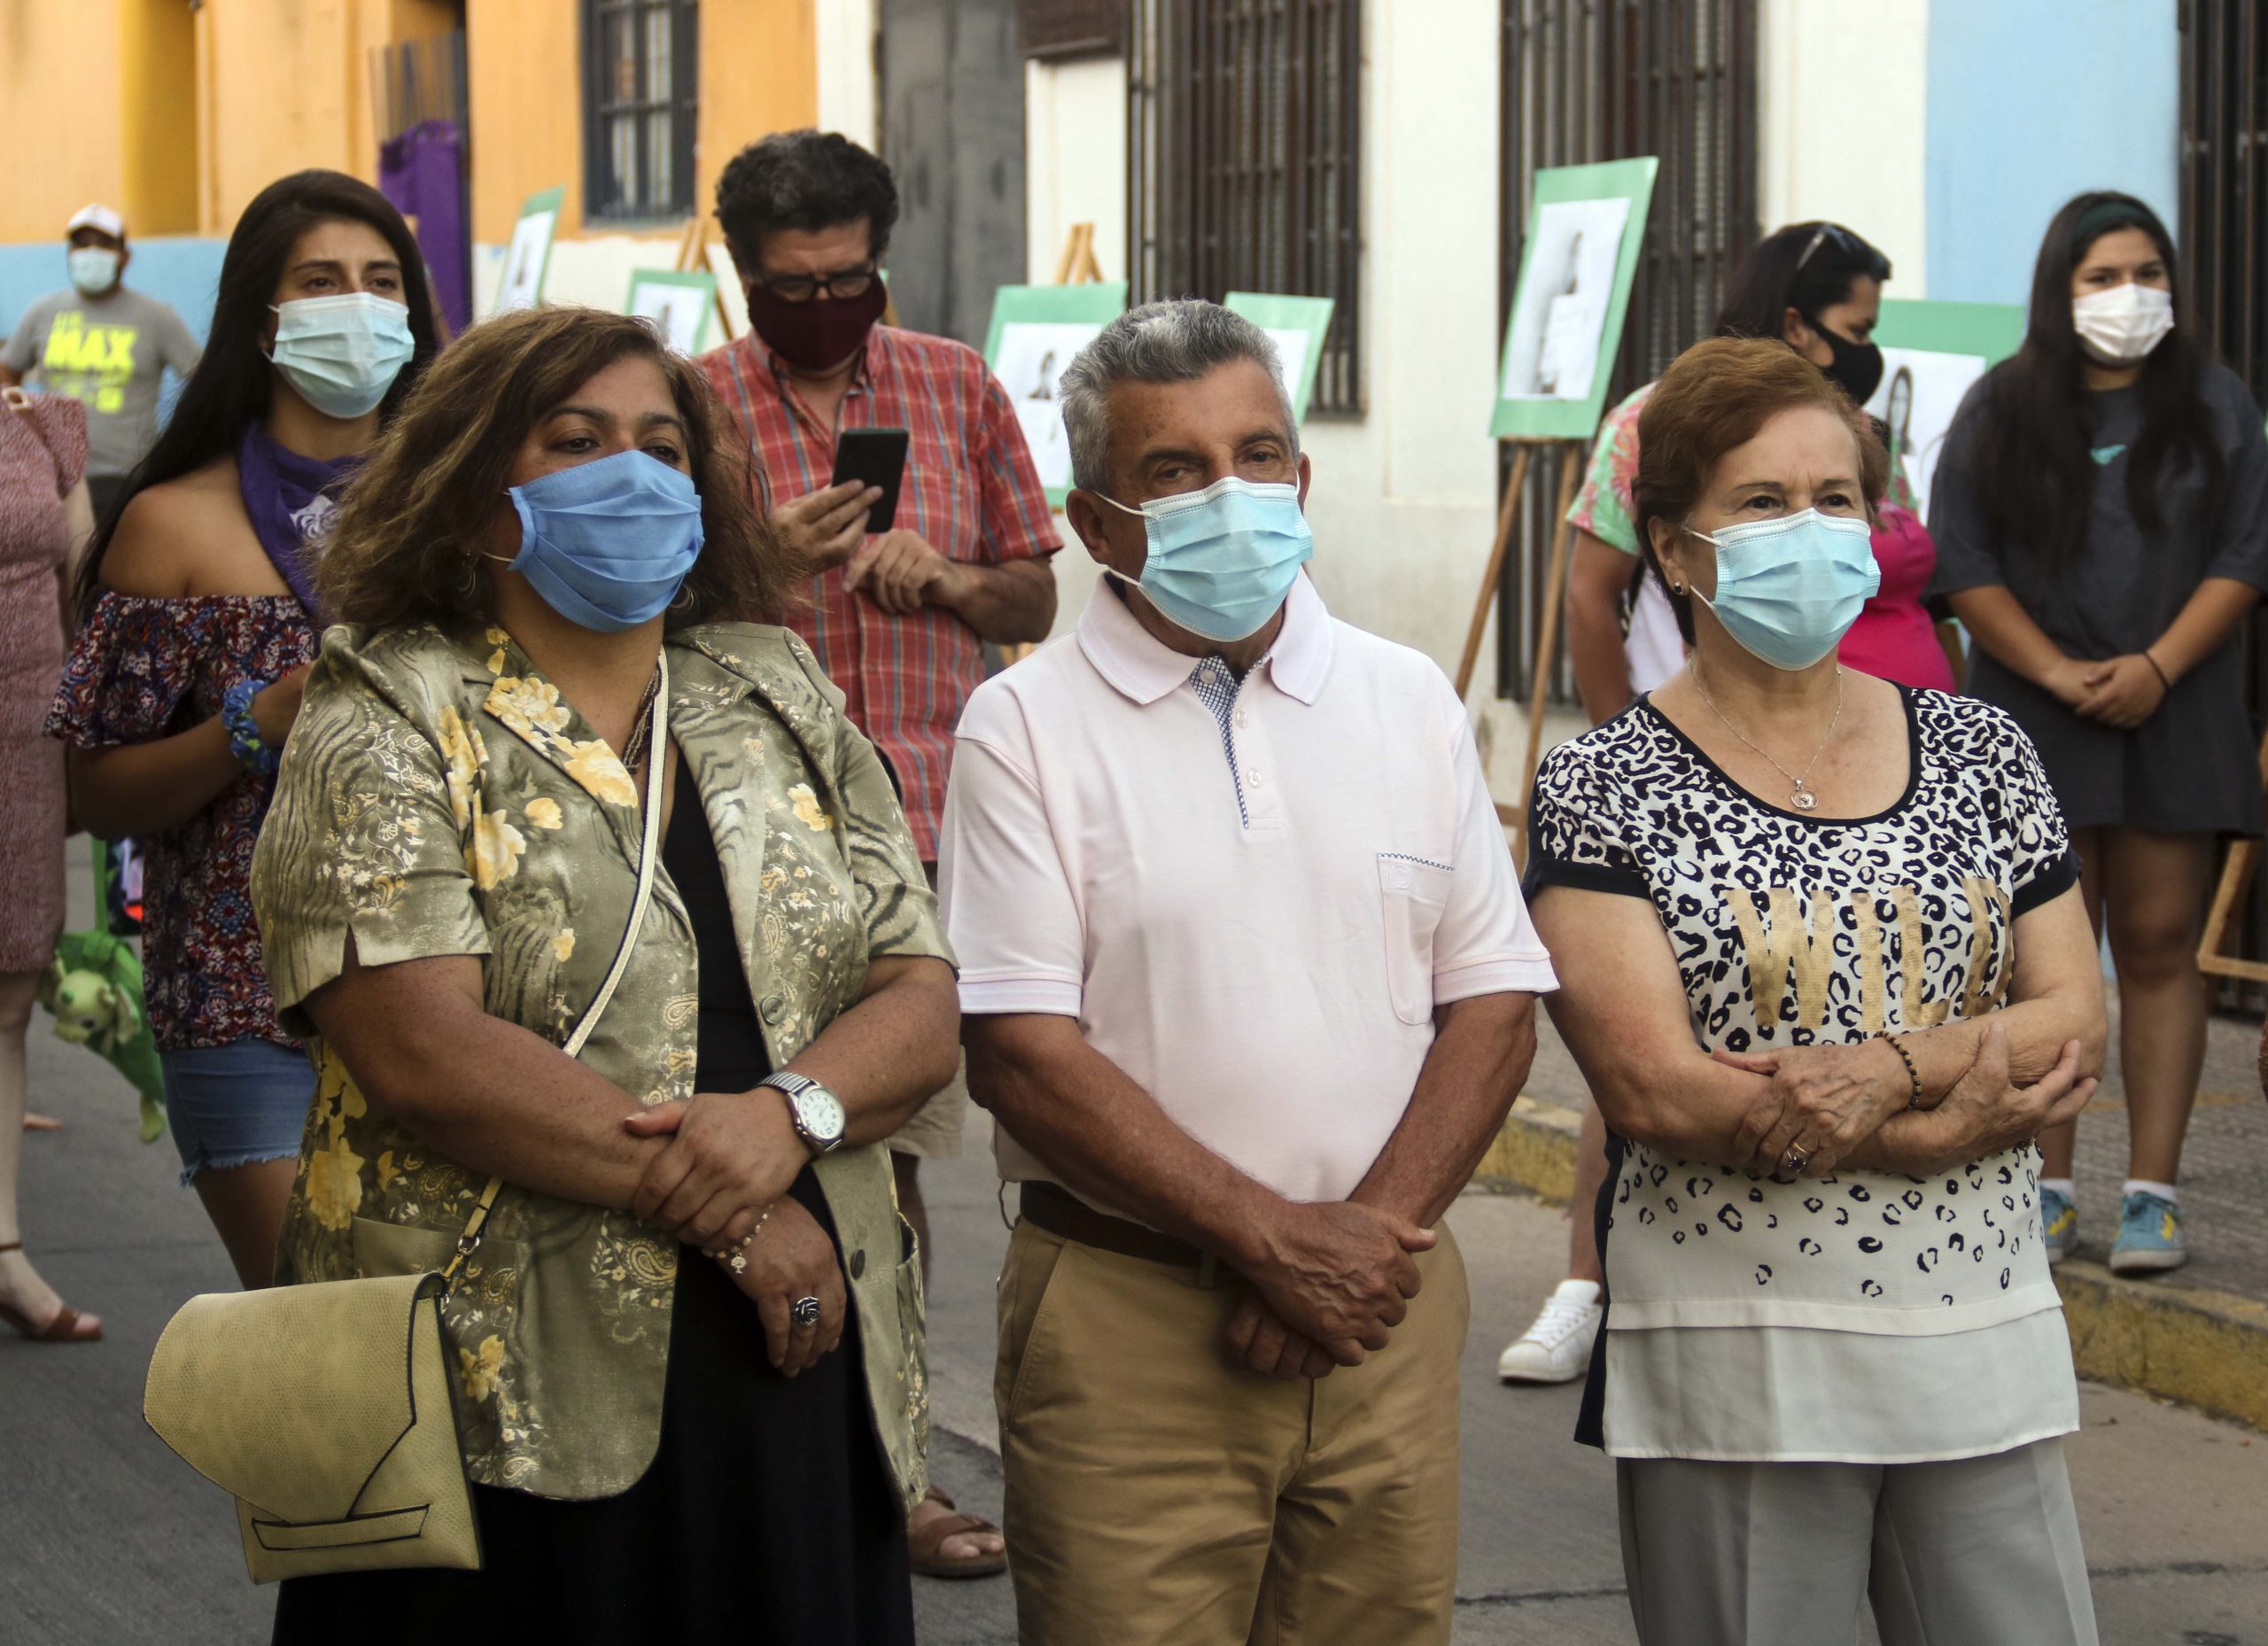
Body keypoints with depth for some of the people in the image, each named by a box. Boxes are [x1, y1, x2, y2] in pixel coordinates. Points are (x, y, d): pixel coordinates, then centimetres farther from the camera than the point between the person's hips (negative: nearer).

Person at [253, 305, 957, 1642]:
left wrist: (787, 1118, -15)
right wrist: (730, 1216, -15)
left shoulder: (785, 703, 14)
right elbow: (424, 1053, -14)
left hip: (801, 1377, 4)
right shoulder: (386, 729, -1)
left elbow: (923, 1007, 8)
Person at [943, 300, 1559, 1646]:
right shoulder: (1028, 726, -2)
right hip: (1127, 1322, -3)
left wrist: (1372, 1231, -7)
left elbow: (1495, 1002, 8)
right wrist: (1274, 1237, -13)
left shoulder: (1409, 703, 11)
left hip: (1385, 1316, 3)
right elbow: (1019, 1052, -9)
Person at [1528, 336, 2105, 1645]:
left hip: (1982, 1340, 3)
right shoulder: (1607, 788, -2)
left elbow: (2078, 1028, 4)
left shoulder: (1981, 751, 10)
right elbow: (1652, 1093, -12)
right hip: (1733, 1370, -3)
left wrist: (1888, 1067, -15)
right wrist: (1968, 1105, -11)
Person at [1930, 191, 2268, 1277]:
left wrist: (2155, 669, -11)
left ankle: (2152, 1193, 2)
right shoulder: (1999, 412, 6)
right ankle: (2048, 1189, 5)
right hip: (2034, 720, 0)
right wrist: (2056, 672, -10)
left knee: (2159, 946, -1)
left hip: (2175, 715, 0)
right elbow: (1963, 566, 1)